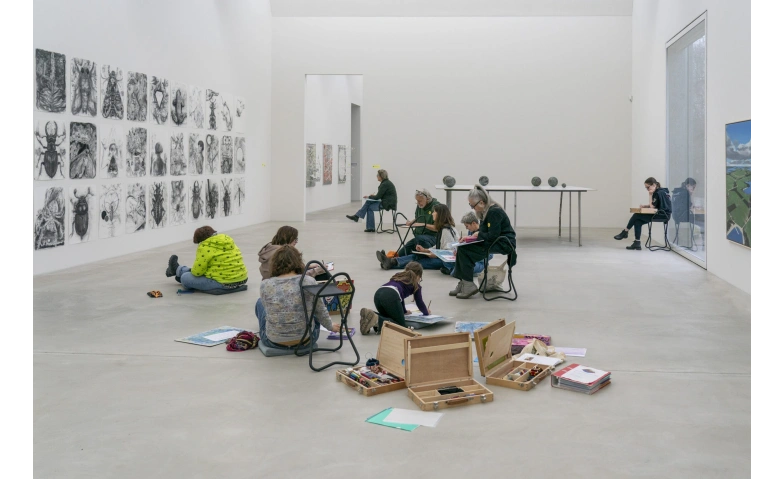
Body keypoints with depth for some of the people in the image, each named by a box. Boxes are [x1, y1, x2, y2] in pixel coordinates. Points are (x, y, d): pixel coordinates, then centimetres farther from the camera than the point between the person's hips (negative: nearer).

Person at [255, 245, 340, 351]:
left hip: (274, 342, 0)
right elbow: (321, 311, 0)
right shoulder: (309, 282, -13)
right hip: (307, 340, 0)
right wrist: (331, 327, 21)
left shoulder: (265, 286, -11)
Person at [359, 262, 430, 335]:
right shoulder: (416, 284, 23)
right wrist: (426, 312, 51)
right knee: (401, 326, 0)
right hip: (391, 296, -7)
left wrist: (404, 311, 63)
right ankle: (377, 319, -25)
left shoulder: (399, 276, 39)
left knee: (391, 318, 25)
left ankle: (370, 315, -3)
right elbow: (419, 302, 31)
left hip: (378, 293, 7)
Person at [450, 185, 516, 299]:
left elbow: (493, 236, -23)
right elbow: (483, 232, 15)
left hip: (504, 244, -10)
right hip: (494, 242, 10)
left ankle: (469, 286, -12)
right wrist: (471, 237, -3)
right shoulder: (485, 211, 12)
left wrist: (475, 236, -13)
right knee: (462, 248, -1)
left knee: (464, 250, -19)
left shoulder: (494, 212, -19)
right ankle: (463, 283, -1)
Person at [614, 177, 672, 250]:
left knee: (636, 216, -11)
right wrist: (644, 206, -2)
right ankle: (637, 244, -6)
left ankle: (625, 232, 5)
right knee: (638, 221, -3)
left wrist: (650, 195, -9)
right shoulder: (659, 192, 15)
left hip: (663, 215, -9)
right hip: (660, 214, 9)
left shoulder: (659, 193, -15)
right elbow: (653, 205, 15)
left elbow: (652, 206, -14)